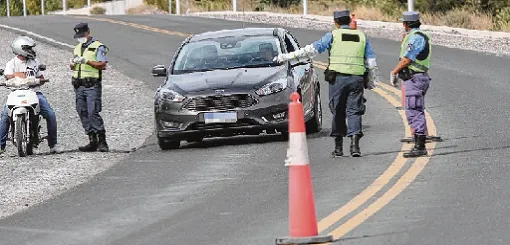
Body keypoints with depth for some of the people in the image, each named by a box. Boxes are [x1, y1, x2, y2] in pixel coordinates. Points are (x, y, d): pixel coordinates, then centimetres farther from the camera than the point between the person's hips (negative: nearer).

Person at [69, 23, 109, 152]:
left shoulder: (98, 47, -2)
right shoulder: (78, 48, 21)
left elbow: (102, 65, -12)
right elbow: (73, 67, 25)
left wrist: (86, 61, -18)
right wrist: (72, 63, 1)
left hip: (92, 85, -7)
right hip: (79, 85, 7)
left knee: (93, 112, -15)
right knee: (82, 113, 3)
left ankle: (102, 141, -11)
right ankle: (92, 141, 6)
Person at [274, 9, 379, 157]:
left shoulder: (333, 36, 4)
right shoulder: (362, 37, 13)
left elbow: (311, 49, 2)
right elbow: (371, 62, 14)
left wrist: (288, 56, 7)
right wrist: (372, 81, 23)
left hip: (338, 78, -2)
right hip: (357, 79, 2)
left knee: (338, 112, 8)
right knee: (354, 111, 2)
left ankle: (338, 147, 9)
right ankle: (355, 142, -16)